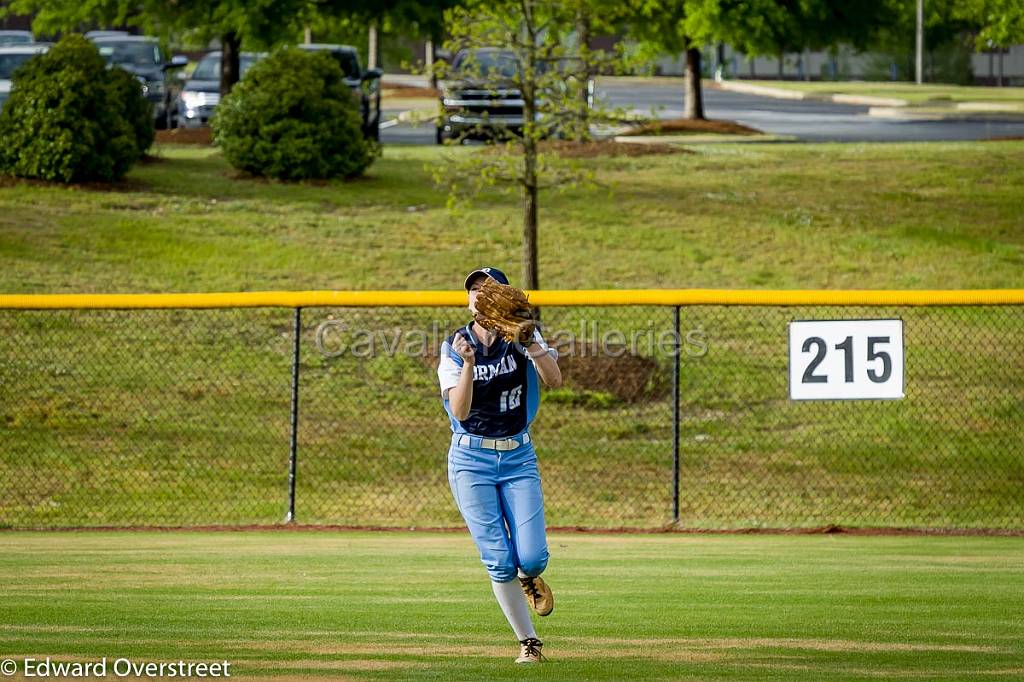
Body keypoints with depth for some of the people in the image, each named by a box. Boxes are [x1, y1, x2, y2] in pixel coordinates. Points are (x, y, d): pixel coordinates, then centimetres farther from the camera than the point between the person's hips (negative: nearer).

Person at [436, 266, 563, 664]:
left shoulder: (522, 337, 1)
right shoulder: (455, 348, -1)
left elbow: (554, 380, -17)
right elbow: (460, 411, -14)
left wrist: (527, 339, -28)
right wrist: (468, 363, -27)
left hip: (518, 457, 1)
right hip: (471, 460, -1)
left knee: (532, 557, -10)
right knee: (499, 560, -6)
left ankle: (527, 578, 28)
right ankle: (527, 641, 10)